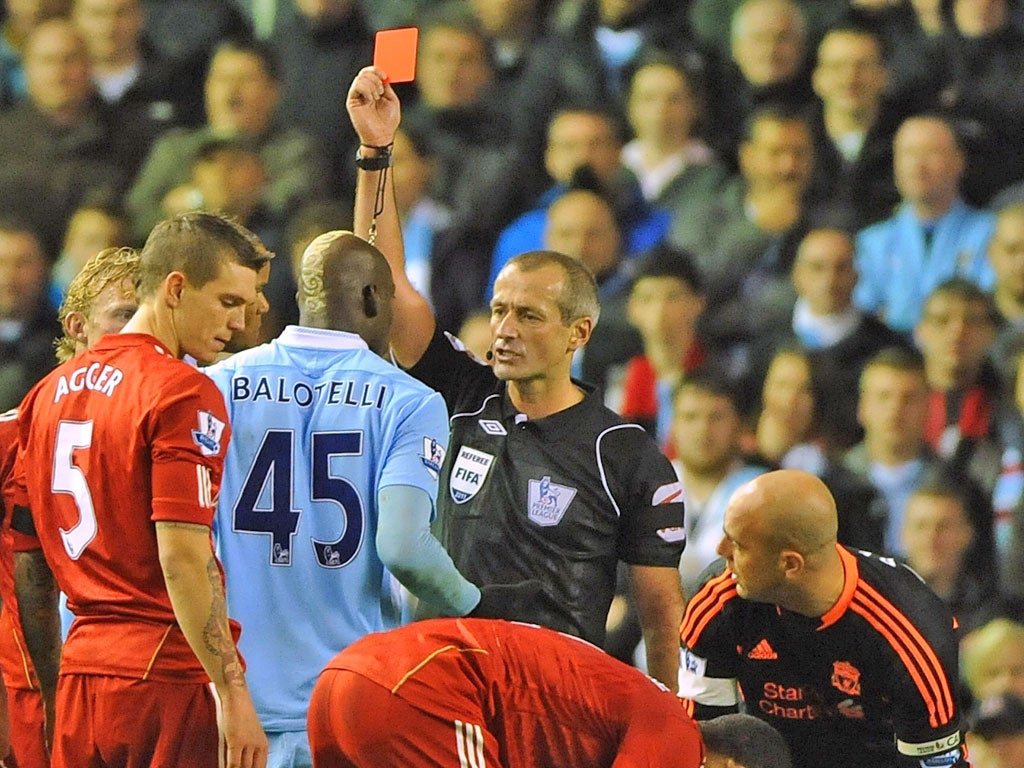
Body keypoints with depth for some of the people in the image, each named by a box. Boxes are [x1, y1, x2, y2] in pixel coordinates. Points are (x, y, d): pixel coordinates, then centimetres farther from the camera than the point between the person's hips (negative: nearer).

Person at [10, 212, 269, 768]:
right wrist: (232, 694, -18)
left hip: (82, 678, 7)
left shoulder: (51, 393, 14)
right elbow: (183, 557, -18)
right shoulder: (183, 395, -9)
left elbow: (29, 563, 17)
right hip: (169, 675, -7)